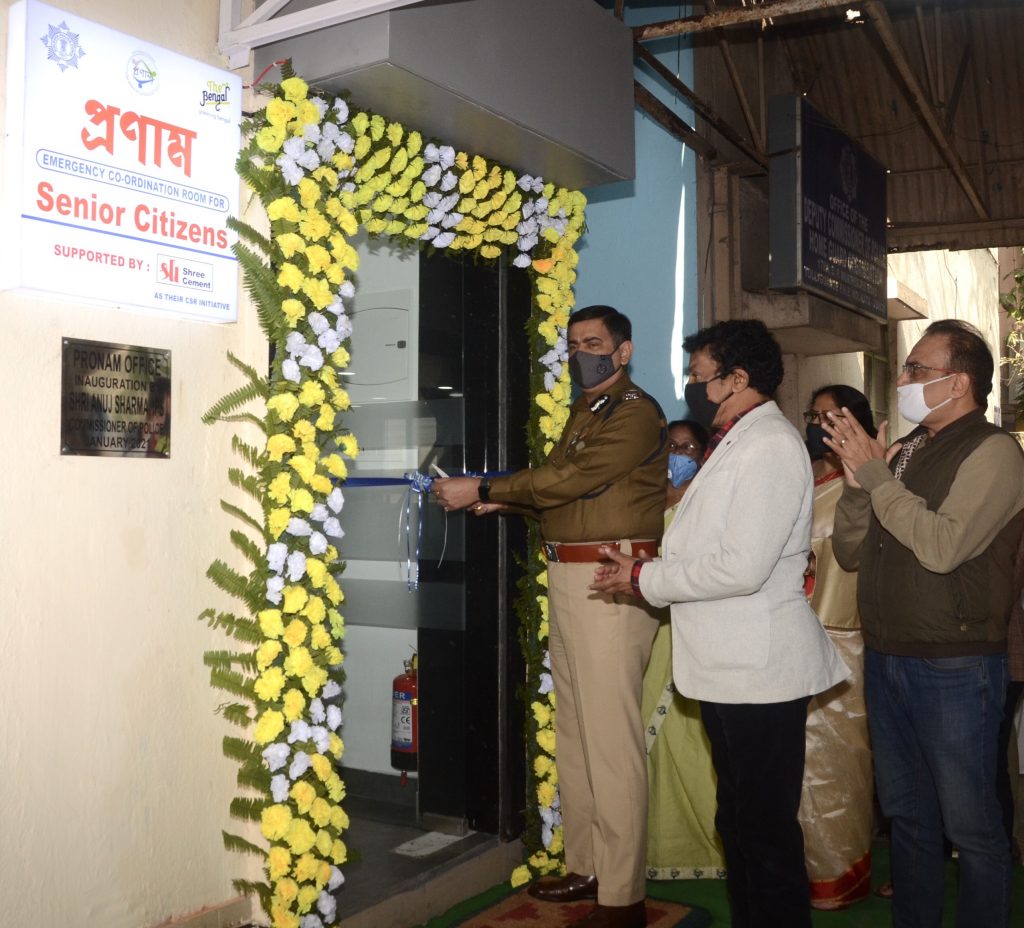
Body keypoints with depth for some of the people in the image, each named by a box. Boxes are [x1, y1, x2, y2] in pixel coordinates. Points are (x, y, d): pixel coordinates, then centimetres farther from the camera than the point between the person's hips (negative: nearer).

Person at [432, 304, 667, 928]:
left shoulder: (636, 412, -8)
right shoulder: (583, 412, 21)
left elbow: (574, 478, -17)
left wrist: (483, 490, -13)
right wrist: (502, 500, 3)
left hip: (611, 580, -9)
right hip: (567, 576, 10)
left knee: (610, 735, -8)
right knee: (574, 729, 14)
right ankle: (587, 866, 25)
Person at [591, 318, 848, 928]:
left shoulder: (769, 445, -16)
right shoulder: (736, 443, 16)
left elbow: (743, 568, -24)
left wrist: (643, 579, -14)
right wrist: (641, 569, 5)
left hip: (761, 672, -10)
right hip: (731, 670, 10)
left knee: (767, 832, 2)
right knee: (739, 824, 21)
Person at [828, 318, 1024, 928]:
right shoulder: (902, 452, 11)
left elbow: (943, 545, -24)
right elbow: (849, 553, 10)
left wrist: (876, 475, -17)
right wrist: (860, 482, -7)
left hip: (954, 665, -7)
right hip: (886, 658, 7)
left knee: (970, 825, 5)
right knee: (906, 814, 18)